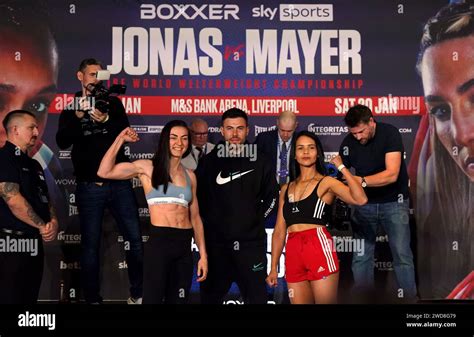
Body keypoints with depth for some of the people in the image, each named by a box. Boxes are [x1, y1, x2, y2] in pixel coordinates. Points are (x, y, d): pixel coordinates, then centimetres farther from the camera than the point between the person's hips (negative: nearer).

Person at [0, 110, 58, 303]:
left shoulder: (33, 164, 18)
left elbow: (45, 199, 17)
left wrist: (53, 221, -5)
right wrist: (42, 226, -12)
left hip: (34, 244, 9)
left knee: (30, 298, 13)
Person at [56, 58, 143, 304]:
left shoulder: (113, 103, 9)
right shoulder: (71, 108, 6)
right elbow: (62, 142, -6)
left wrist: (106, 120, -23)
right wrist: (78, 117, -23)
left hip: (119, 183, 1)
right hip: (89, 187, -1)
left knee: (135, 239, 0)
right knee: (90, 244, 3)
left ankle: (137, 294, 13)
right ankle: (92, 298, 13)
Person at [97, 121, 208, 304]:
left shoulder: (189, 175, 13)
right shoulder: (148, 168, 1)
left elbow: (195, 217, 14)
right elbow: (104, 172, -9)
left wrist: (203, 254, 9)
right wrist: (121, 139, -6)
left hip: (185, 245, 5)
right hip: (159, 242, -5)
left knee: (177, 300, 11)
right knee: (153, 298, -3)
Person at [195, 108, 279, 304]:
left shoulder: (259, 161, 4)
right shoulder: (209, 161, 4)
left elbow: (272, 195, 12)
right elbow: (196, 194, 10)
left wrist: (258, 217, 4)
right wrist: (208, 218, 3)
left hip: (251, 243, 0)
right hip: (216, 243, 1)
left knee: (256, 296, 7)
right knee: (210, 297, 10)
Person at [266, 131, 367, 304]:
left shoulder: (326, 182, 2)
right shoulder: (286, 189, 16)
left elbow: (360, 199, -16)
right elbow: (279, 231, 16)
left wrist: (342, 167, -9)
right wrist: (273, 268, 12)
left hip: (319, 248, -4)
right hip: (293, 252, 4)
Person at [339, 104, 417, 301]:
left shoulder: (389, 134, -16)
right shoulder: (348, 143, -6)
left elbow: (392, 174, -25)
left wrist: (361, 181, -36)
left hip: (393, 202, -3)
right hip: (364, 202, 3)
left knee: (402, 255, -4)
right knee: (360, 256, 1)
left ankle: (409, 299, 6)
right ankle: (362, 299, 12)